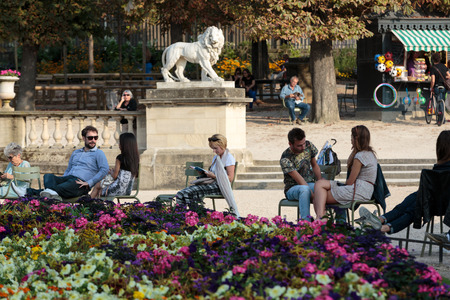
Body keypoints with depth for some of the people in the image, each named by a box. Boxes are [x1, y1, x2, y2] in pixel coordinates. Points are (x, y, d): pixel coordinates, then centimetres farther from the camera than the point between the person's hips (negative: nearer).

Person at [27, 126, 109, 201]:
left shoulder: (98, 153, 10)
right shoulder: (75, 153, 31)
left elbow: (105, 169, -8)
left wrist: (89, 183, -17)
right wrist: (62, 179, 10)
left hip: (80, 183, -6)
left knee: (60, 188, -38)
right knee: (48, 176, -26)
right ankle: (54, 195, -58)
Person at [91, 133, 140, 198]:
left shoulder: (120, 158, -16)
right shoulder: (135, 158, 2)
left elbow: (114, 176, -11)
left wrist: (111, 172, 13)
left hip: (119, 189, -7)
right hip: (128, 190, 7)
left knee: (97, 186, 19)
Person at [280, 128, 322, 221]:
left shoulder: (308, 146, -2)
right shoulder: (285, 159, -21)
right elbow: (300, 181, -25)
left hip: (310, 184, 5)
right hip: (292, 188, -5)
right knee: (304, 189, -41)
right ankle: (305, 220, -45)